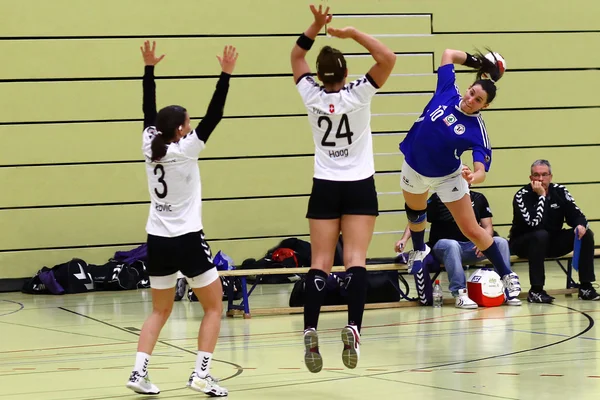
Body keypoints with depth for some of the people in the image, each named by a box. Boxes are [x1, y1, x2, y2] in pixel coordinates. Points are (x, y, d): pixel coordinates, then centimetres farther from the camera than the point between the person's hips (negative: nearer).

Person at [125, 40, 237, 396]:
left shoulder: (151, 147, 0)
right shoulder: (186, 149, -13)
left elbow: (149, 111, 12)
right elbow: (214, 115, -16)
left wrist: (149, 68, 16)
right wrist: (226, 74, -15)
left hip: (158, 241, 6)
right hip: (187, 240, -6)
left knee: (161, 311, 15)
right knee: (214, 306, 6)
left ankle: (139, 372, 0)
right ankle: (201, 374, -5)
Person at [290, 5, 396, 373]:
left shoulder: (312, 96, -5)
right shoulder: (357, 95, -12)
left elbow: (297, 56, 10)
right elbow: (388, 59, -15)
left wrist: (316, 26, 0)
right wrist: (352, 33, -15)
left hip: (324, 189, 2)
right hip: (359, 188, -2)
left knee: (320, 262, -1)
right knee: (356, 259, -8)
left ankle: (311, 330, -16)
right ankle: (353, 327, -25)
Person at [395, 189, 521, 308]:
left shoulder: (478, 198, 10)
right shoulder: (438, 198, 0)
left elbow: (488, 227, 6)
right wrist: (404, 239, -16)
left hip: (471, 247, 3)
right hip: (442, 248, -3)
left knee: (501, 242, -18)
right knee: (452, 245, -39)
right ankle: (460, 294, -38)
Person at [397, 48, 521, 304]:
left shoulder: (477, 131, -27)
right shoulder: (448, 93, -17)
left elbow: (481, 169, -36)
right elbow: (449, 54, -4)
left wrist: (473, 176, -57)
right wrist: (477, 61, -6)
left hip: (447, 177, -4)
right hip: (414, 167, 4)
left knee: (471, 229, -6)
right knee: (415, 211, 29)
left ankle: (507, 276, 7)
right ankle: (419, 250, 59)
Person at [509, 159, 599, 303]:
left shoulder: (559, 191, -4)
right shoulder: (522, 196, -18)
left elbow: (576, 215, -3)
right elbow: (534, 223, -31)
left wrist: (581, 225, -26)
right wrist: (541, 196, -29)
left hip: (553, 243, 5)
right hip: (524, 245, -5)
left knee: (586, 234, -14)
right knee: (541, 235, -38)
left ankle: (586, 287, -12)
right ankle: (535, 291, -34)